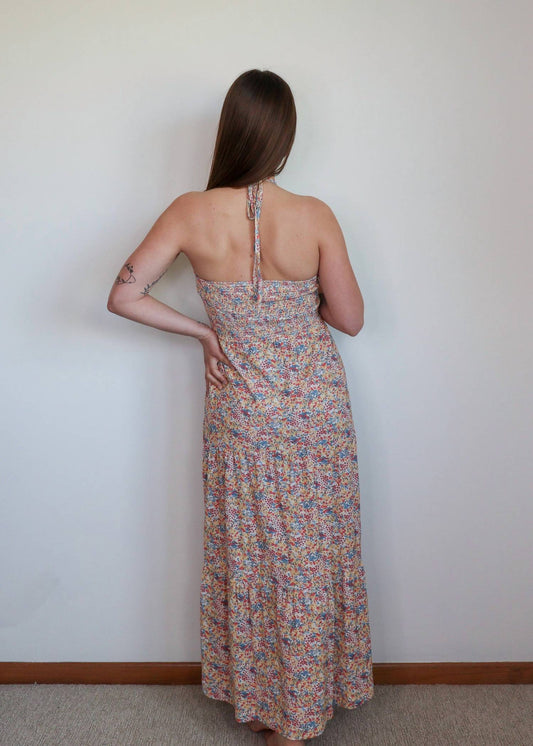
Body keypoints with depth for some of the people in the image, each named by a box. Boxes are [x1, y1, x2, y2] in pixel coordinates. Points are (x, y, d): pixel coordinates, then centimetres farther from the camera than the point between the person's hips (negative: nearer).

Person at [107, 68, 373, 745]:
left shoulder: (191, 214, -13)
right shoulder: (314, 216, -14)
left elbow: (122, 296, -8)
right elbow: (350, 320, -7)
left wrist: (202, 331, 0)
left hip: (242, 413, 1)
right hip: (317, 406, 0)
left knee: (248, 555, 18)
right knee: (312, 554, 16)